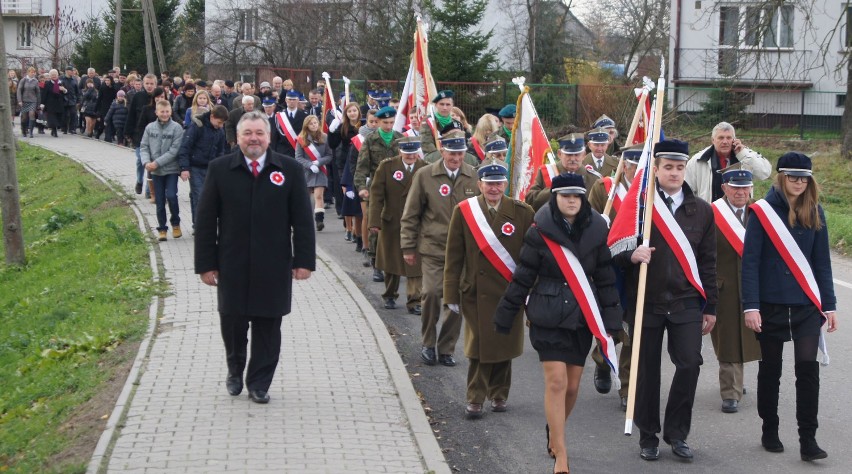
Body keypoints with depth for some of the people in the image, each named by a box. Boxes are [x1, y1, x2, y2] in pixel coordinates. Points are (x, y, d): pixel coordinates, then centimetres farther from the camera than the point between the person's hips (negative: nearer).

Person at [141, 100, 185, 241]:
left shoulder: (177, 128, -8)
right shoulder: (150, 127, 3)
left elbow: (174, 150, -13)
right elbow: (144, 147, 4)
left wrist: (157, 163, -17)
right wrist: (146, 162, -15)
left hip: (171, 169, -3)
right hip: (155, 171, 3)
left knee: (171, 195, -15)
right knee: (160, 201, 7)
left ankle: (175, 223, 9)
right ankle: (162, 228, 19)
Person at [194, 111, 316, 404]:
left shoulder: (289, 170, 1)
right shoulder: (220, 169, 0)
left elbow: (302, 220, 2)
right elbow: (205, 221, 1)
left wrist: (304, 260, -4)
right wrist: (206, 263, -3)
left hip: (274, 267, 0)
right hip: (232, 266, 0)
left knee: (268, 326, 6)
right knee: (232, 322, 7)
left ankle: (259, 383, 20)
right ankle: (235, 370, 34)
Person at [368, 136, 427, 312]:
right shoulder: (387, 166, -4)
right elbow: (376, 194, -5)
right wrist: (374, 221, -12)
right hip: (391, 223, 1)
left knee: (415, 265, -6)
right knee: (391, 261, 17)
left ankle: (414, 302, -1)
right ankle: (390, 295, 35)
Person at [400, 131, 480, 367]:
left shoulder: (474, 176, 2)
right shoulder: (425, 175, -2)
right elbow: (410, 215, 3)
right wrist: (408, 247, 2)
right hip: (433, 247, -2)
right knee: (431, 292, -14)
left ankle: (446, 348, 18)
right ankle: (428, 344, 7)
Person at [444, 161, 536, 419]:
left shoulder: (522, 212, 0)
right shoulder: (463, 211, 0)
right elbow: (453, 256, 2)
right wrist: (452, 293, 0)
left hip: (510, 292, 1)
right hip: (477, 290, -1)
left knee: (504, 345, 9)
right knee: (480, 346, -2)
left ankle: (498, 395, 25)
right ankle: (475, 399, 8)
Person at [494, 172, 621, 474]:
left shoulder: (595, 231, 1)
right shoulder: (540, 233, -6)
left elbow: (605, 277, 6)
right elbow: (522, 278, -1)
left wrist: (611, 319, 3)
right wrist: (505, 316, 2)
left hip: (582, 318, 3)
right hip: (548, 316, -3)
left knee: (572, 386, 9)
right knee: (556, 382, -10)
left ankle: (554, 430, 37)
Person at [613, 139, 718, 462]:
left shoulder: (701, 211, 8)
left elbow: (708, 262, 11)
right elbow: (616, 249, 2)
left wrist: (710, 307, 9)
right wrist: (631, 255, -22)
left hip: (686, 302, 1)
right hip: (646, 300, -1)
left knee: (689, 363, -10)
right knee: (647, 370, 5)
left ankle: (676, 432, 8)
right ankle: (648, 436, 20)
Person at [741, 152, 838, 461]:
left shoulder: (814, 212, 4)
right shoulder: (762, 210, -6)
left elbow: (821, 261, 9)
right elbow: (750, 261, -8)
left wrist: (829, 305, 6)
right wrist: (750, 306, -14)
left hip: (806, 304, 2)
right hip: (771, 304, -2)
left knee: (807, 367, -8)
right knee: (770, 368, 10)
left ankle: (808, 440, -3)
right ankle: (769, 431, 25)